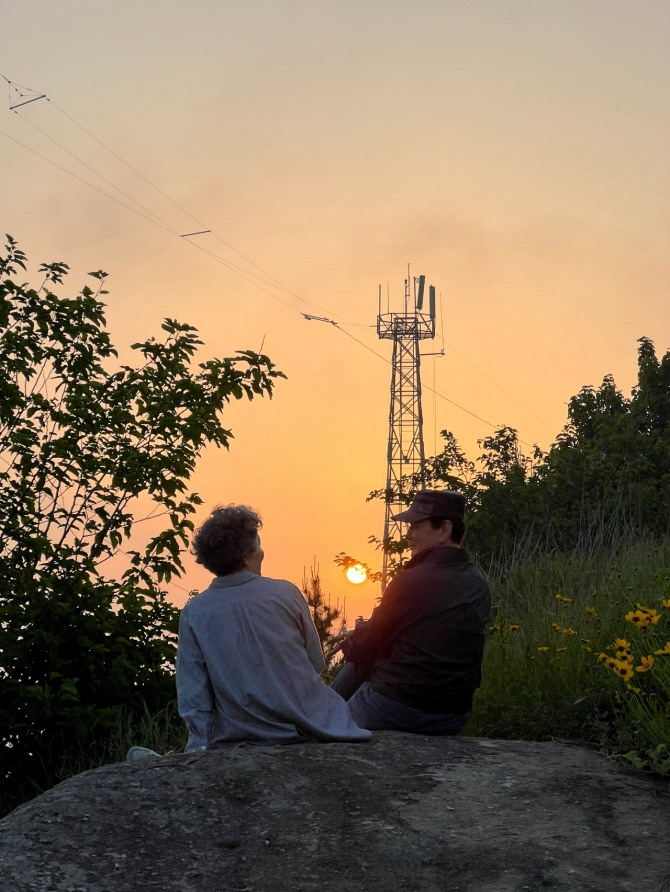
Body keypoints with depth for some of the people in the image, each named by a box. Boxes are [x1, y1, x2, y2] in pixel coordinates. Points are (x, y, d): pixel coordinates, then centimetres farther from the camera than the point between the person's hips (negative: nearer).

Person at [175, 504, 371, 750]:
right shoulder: (286, 593, -8)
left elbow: (192, 698, -7)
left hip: (239, 739, 2)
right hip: (308, 726, -2)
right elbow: (317, 663, 5)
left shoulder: (192, 614, -6)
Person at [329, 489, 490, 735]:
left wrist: (349, 643, 14)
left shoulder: (413, 580, -21)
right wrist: (358, 636, 15)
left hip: (397, 710, -7)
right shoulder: (479, 585, 2)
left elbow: (368, 647, -9)